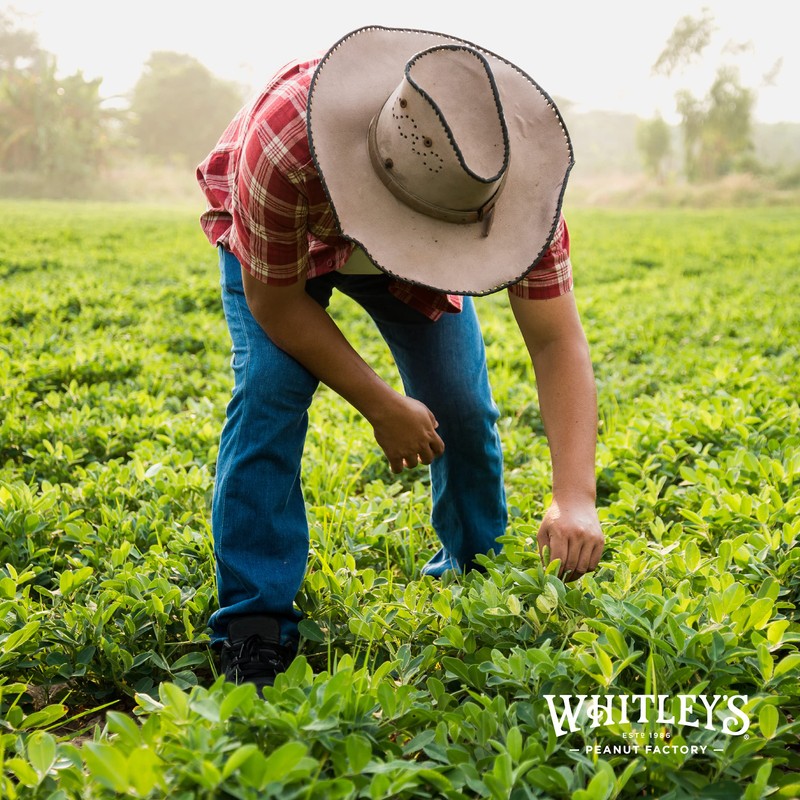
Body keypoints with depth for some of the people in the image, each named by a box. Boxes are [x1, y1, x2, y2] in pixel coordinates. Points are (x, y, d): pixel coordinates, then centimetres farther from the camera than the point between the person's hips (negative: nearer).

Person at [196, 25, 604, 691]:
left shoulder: (507, 174, -38)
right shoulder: (284, 143, -45)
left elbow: (557, 340, -34)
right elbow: (275, 301, -29)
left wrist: (576, 498, -44)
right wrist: (381, 407, -28)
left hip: (404, 253, 2)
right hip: (274, 236, -2)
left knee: (461, 407, -8)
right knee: (270, 394, -24)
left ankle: (474, 580, 21)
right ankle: (253, 630, -13)